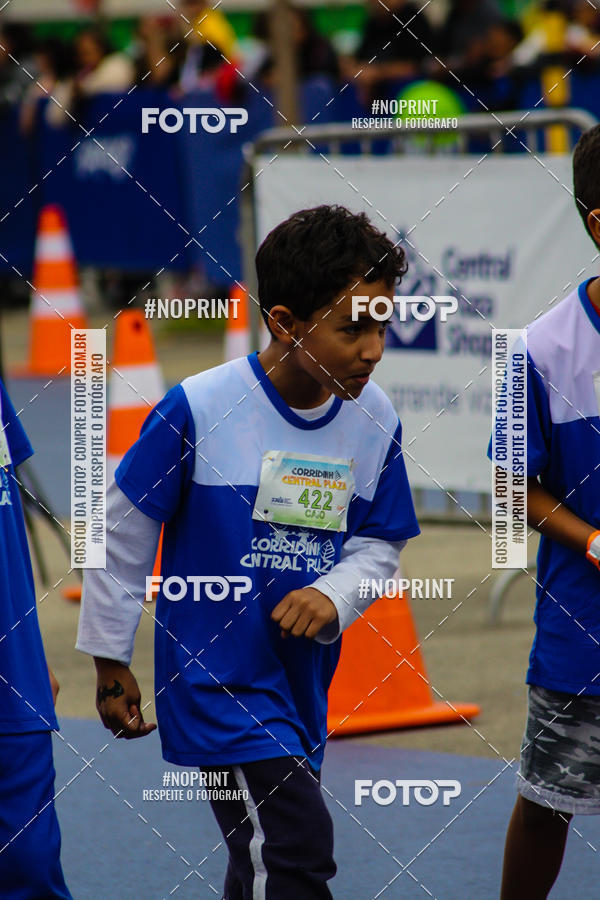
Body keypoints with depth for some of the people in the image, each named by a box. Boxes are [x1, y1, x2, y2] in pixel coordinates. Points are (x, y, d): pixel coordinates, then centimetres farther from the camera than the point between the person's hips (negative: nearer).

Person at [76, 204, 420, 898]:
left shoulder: (375, 420, -2)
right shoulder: (198, 410, -17)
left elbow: (380, 544, 9)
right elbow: (125, 525, -5)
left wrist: (334, 596, -14)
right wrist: (110, 659, 3)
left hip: (302, 680, 6)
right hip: (215, 676, -6)